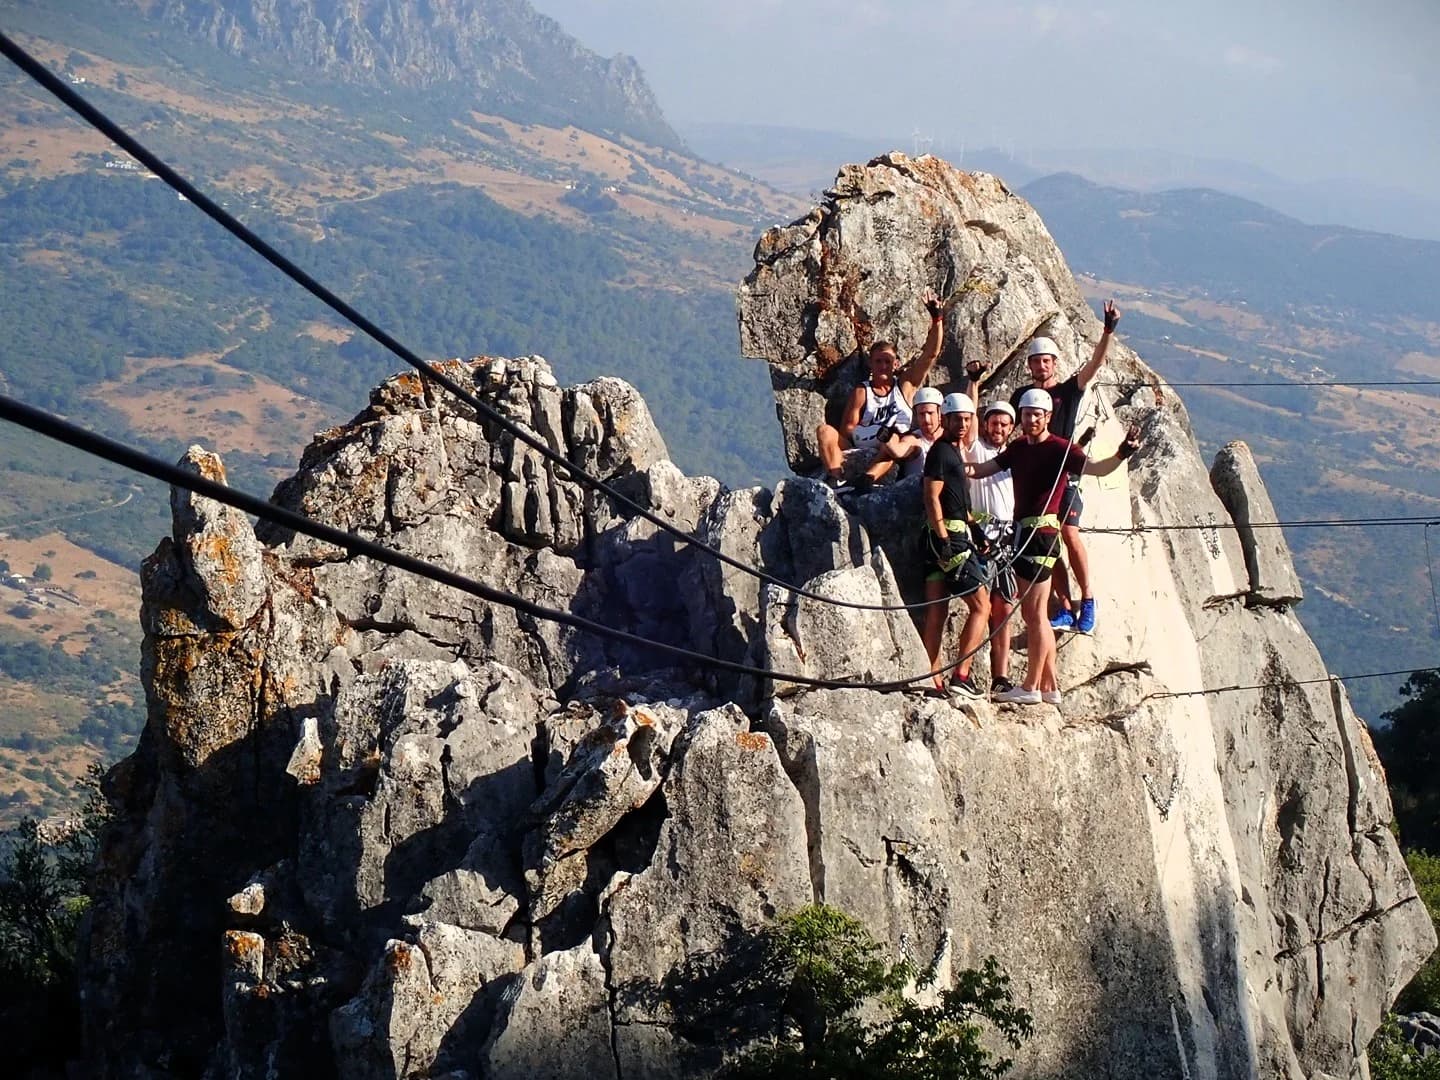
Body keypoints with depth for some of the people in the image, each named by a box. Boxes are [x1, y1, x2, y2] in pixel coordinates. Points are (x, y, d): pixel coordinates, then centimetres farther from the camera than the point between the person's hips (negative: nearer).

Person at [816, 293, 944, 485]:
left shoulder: (906, 384, 10)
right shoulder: (861, 393, 7)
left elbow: (931, 354, 2)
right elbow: (847, 429, 0)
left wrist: (937, 319, -9)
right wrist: (876, 432, -16)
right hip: (860, 452, 1)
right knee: (825, 431, -18)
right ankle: (835, 477, -39)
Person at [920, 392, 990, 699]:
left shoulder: (952, 451, 19)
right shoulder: (940, 452, -11)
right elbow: (932, 497, -18)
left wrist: (972, 527, 25)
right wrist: (943, 538, -22)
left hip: (946, 537, 10)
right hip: (949, 536, -10)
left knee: (937, 611, 6)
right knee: (980, 606, -7)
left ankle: (933, 681, 6)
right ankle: (960, 675, -11)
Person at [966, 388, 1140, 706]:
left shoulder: (1060, 449, -8)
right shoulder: (1018, 449, 15)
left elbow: (1095, 468, -22)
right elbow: (981, 470, 20)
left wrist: (1121, 455, -39)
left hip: (1042, 531, -9)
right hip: (1022, 531, 9)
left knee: (1035, 612, -7)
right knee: (1031, 612, 12)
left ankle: (1031, 686, -4)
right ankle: (1050, 685, 17)